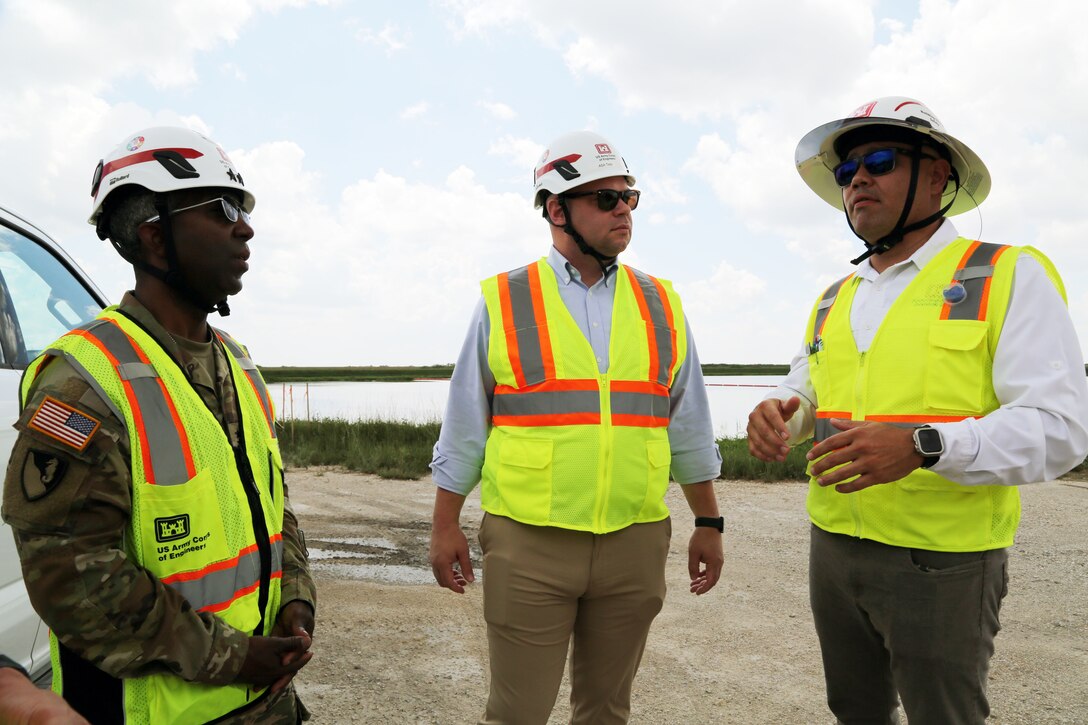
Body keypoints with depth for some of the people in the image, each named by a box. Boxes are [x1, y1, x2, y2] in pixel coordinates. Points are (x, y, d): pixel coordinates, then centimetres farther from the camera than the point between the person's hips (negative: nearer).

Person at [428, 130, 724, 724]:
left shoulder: (660, 306, 7)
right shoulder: (504, 303, -1)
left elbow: (688, 428, 12)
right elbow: (465, 427, 3)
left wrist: (708, 523, 11)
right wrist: (445, 525, 2)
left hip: (634, 543, 3)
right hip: (528, 544, -2)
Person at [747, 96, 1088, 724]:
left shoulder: (1009, 277, -9)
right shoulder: (833, 299, 11)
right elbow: (805, 390, 18)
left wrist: (923, 444, -32)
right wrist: (779, 415, -7)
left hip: (942, 564, -5)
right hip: (833, 549, 6)